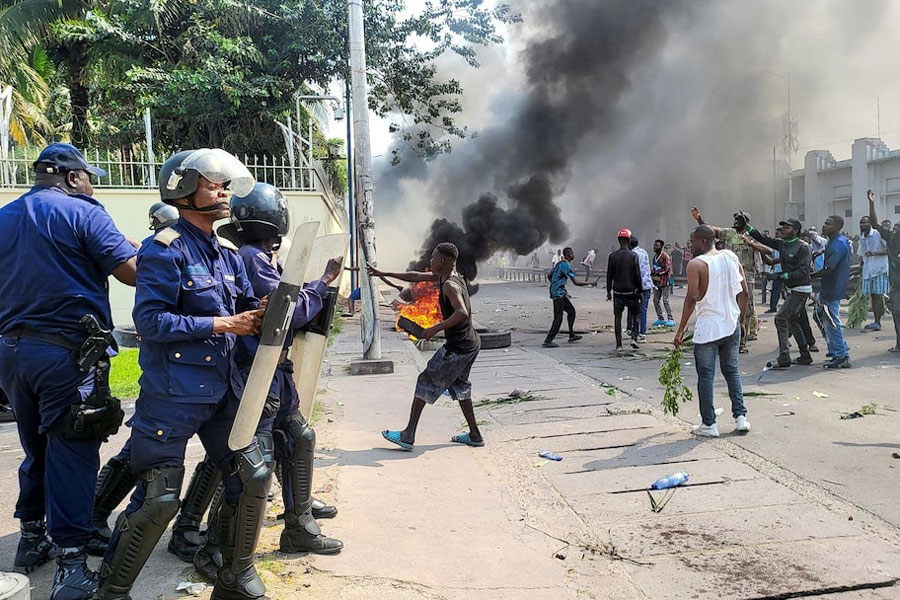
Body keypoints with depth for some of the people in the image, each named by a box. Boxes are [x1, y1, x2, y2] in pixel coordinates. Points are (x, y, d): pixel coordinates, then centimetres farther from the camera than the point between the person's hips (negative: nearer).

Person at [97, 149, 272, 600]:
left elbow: (249, 309, 15)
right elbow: (149, 320, -20)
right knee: (159, 500, -3)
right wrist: (221, 324, -18)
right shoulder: (166, 249, -12)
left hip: (219, 393, 7)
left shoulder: (226, 256, 12)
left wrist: (267, 312, -7)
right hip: (171, 397, -7)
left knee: (252, 478, 6)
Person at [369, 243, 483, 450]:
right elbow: (416, 276, 22)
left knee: (426, 382, 0)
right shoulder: (444, 277, 11)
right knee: (459, 386, 22)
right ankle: (475, 435, 26)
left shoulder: (450, 285, -19)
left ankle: (408, 436, 3)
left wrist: (436, 329, -27)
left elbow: (462, 313, -34)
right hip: (471, 344, 10)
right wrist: (384, 274, 26)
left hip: (457, 348, -10)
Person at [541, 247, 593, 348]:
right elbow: (576, 282, -20)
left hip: (560, 293, 10)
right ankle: (547, 341, -10)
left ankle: (571, 336, 26)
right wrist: (589, 283, -10)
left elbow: (549, 276, 21)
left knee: (571, 311, 18)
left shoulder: (559, 263, 13)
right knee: (558, 318, -10)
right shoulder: (566, 266, -17)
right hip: (558, 294, -10)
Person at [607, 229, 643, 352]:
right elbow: (637, 275, -6)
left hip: (617, 291, 2)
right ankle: (634, 337, 1)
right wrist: (640, 291, 3)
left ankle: (619, 344, 3)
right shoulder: (633, 256, -7)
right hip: (631, 291, -2)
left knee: (618, 317, 5)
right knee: (635, 315, 15)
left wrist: (608, 291, 12)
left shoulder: (612, 256, -1)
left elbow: (609, 275, 3)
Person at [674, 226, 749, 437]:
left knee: (706, 376, 4)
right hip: (732, 326, 6)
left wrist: (680, 330, -10)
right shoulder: (731, 257, 6)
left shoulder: (696, 265, -11)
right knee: (732, 370, 19)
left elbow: (692, 299, -15)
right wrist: (740, 318, 17)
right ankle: (740, 417, 16)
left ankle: (709, 424, 7)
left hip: (707, 328, -5)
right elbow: (744, 292, 7)